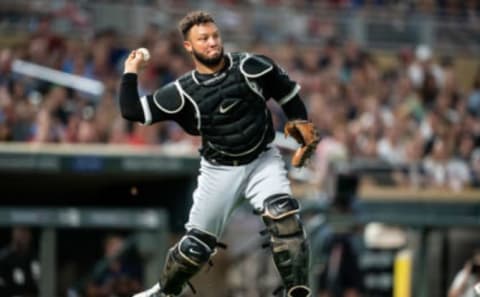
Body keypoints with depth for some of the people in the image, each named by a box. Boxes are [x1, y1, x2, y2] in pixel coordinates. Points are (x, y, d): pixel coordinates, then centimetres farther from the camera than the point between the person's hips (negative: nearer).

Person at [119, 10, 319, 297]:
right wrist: (131, 74, -14)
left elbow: (287, 91, 4)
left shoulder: (251, 67, -9)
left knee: (284, 217, -26)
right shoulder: (183, 92, -8)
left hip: (262, 161, -1)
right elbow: (133, 111, -10)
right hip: (219, 171, 1)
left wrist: (302, 126, -2)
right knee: (196, 244, 4)